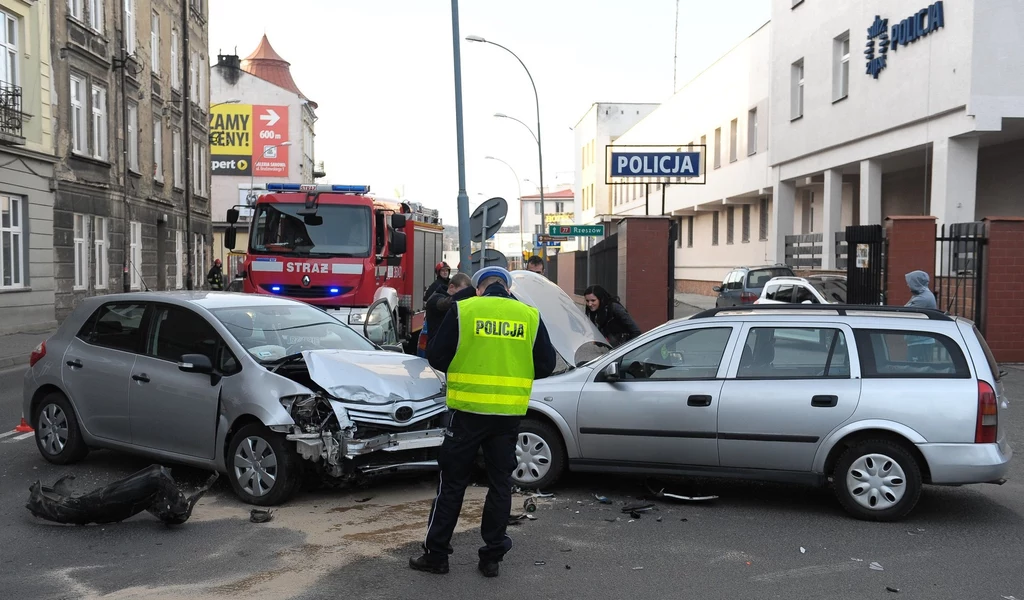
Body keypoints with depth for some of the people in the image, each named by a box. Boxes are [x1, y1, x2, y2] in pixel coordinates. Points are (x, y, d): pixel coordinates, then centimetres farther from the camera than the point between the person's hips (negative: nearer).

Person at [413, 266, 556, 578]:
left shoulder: (462, 310, -4)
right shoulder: (530, 316, 3)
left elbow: (436, 357, -2)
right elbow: (546, 364, 5)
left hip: (468, 409, -2)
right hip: (509, 413, 2)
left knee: (453, 482, 9)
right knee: (500, 483, 12)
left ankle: (436, 553, 15)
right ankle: (492, 557, 17)